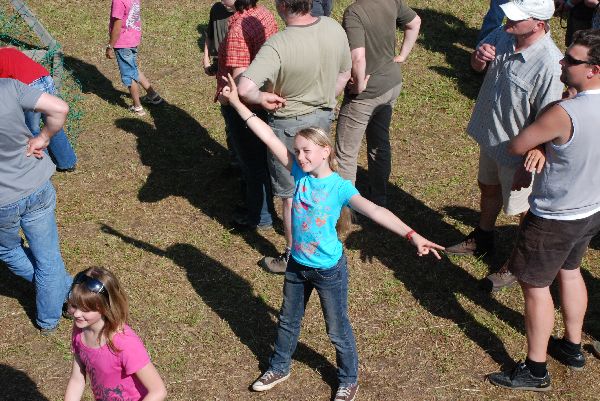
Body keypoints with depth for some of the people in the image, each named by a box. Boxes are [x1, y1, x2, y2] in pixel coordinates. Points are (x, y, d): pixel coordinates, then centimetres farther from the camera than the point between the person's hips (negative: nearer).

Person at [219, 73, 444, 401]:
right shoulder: (300, 173, -10)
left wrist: (412, 235, -48)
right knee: (288, 320, 24)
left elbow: (374, 211, -34)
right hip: (297, 265, 5)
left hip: (329, 270, -4)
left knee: (337, 330, 13)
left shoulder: (340, 187, -21)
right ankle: (279, 368, 48)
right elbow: (269, 138, -13)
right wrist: (237, 103, -14)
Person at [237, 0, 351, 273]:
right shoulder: (334, 28, -11)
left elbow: (244, 89, -42)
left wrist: (263, 98, -21)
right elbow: (344, 73, 5)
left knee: (291, 195, 10)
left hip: (290, 125, -7)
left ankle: (293, 257, 26)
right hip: (324, 116, 7)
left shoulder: (277, 46, -32)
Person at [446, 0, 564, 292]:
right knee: (488, 188, 29)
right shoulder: (504, 34, -12)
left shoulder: (549, 65, -34)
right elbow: (477, 66, 6)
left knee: (523, 208, 14)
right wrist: (479, 57, -18)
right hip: (490, 135, 8)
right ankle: (482, 240, 56)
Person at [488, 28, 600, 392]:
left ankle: (535, 371, 20)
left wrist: (541, 145, -2)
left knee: (535, 284, 7)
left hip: (556, 218, -8)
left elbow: (516, 146, -19)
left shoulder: (566, 114, -32)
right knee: (570, 271, 27)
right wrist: (546, 149, 3)